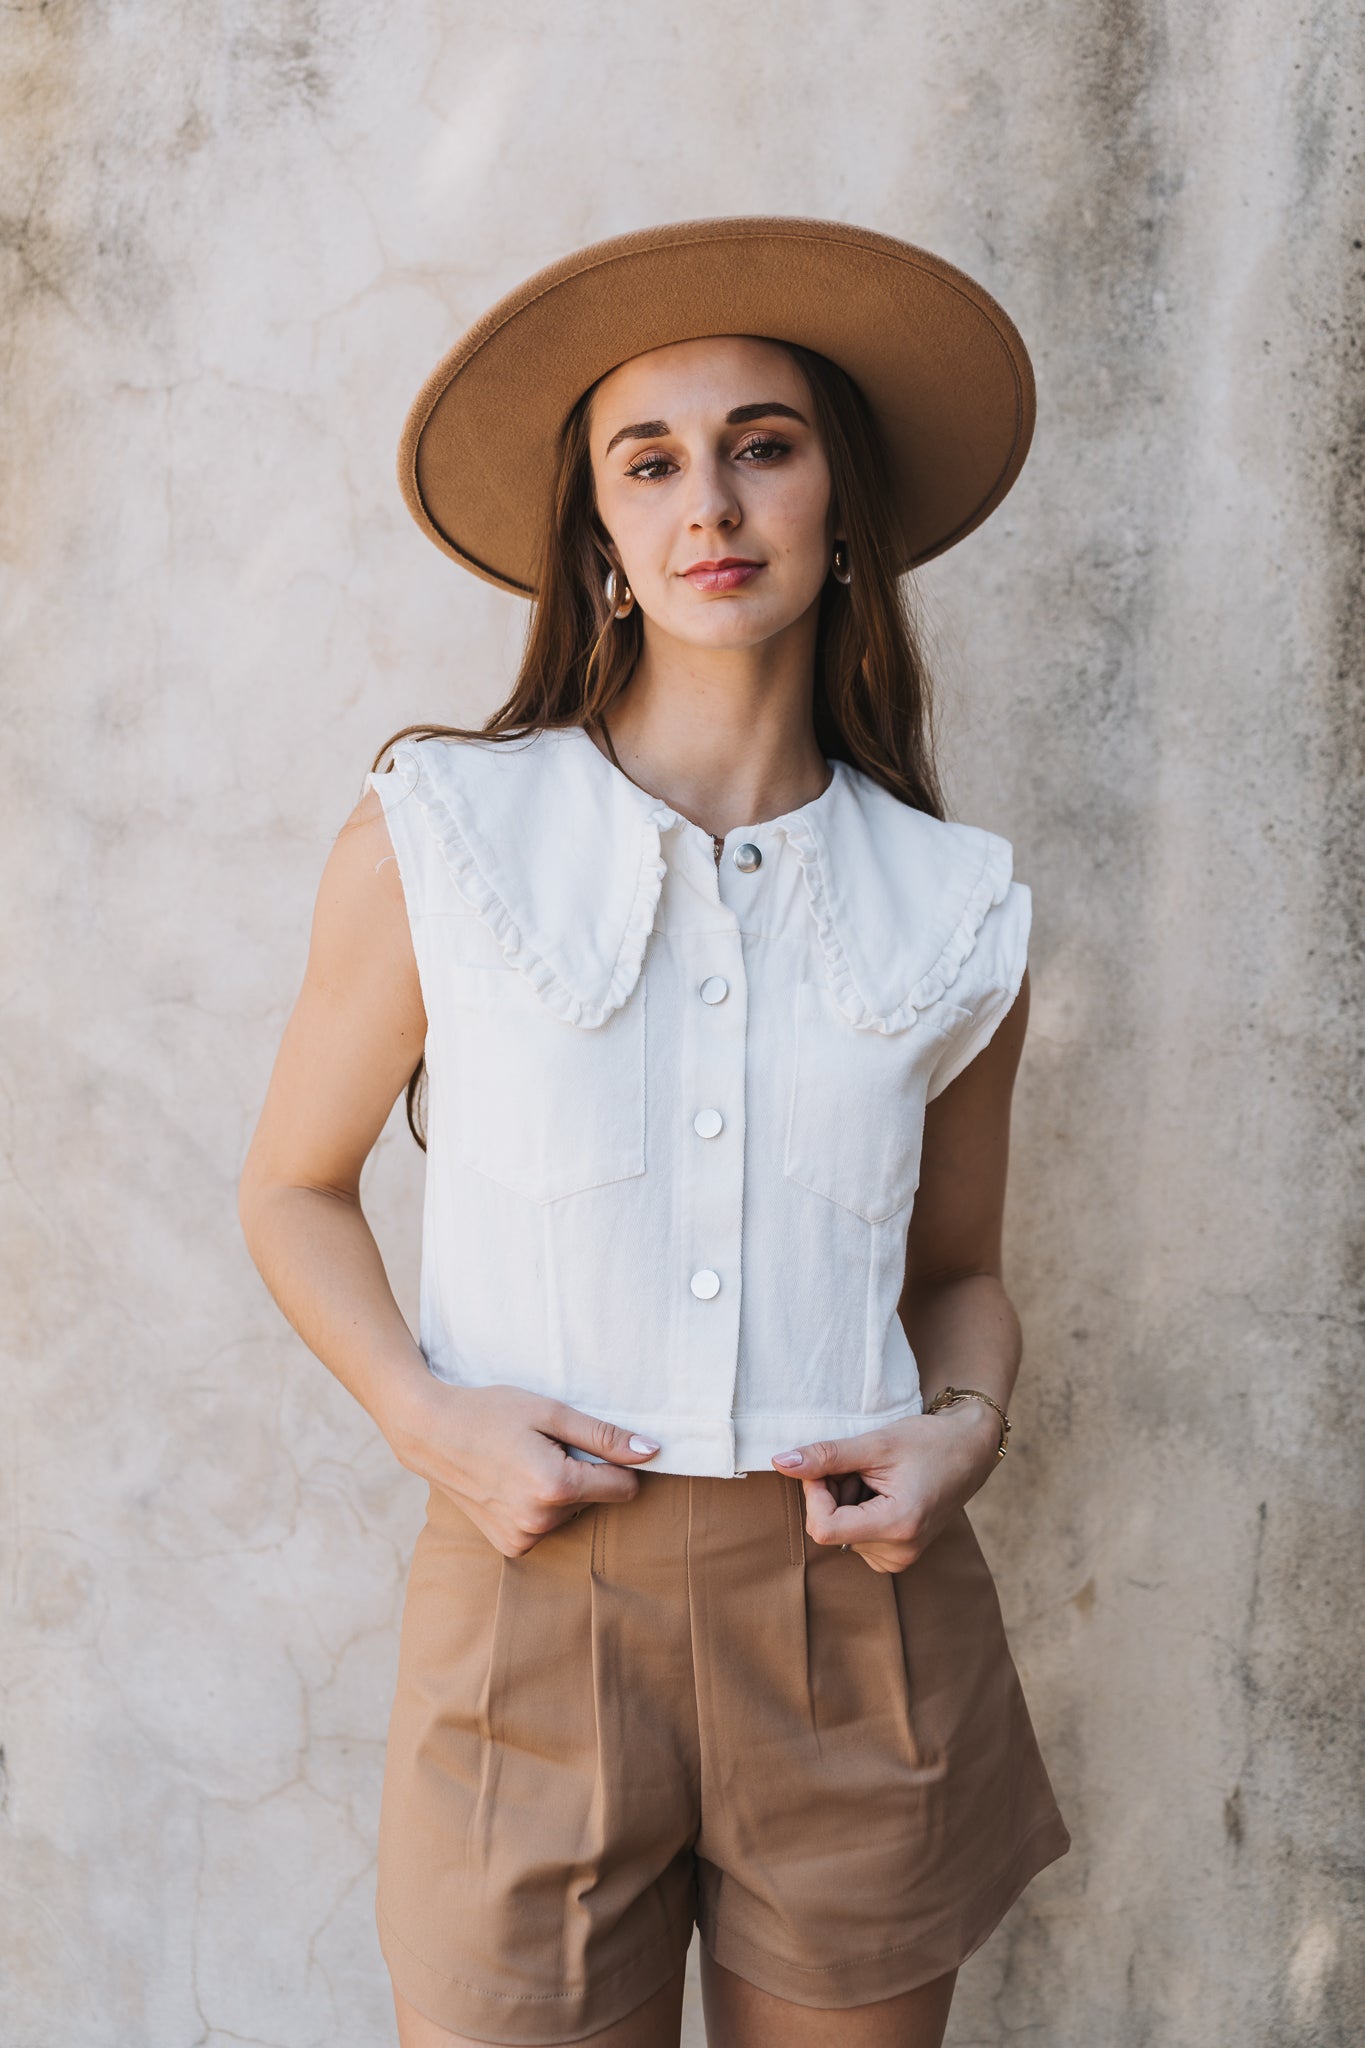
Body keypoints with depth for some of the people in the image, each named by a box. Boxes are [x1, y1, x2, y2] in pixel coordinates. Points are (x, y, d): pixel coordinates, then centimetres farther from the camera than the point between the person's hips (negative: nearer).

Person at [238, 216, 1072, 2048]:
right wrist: (426, 1415, -9)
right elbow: (294, 1187, 6)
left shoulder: (955, 912, 2)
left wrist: (964, 1425, -7)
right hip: (536, 1603, -1)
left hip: (859, 1617, 2)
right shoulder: (433, 839, -4)